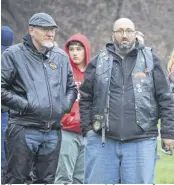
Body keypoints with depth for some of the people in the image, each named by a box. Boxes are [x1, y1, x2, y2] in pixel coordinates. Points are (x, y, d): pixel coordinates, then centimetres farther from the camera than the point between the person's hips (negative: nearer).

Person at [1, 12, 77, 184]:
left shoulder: (62, 57, 13)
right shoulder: (14, 54, -3)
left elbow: (71, 88, 24)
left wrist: (65, 105, 6)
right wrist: (25, 105, -13)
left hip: (53, 132, 5)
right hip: (23, 130, -5)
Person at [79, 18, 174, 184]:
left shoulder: (150, 60, 7)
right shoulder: (98, 62, 10)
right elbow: (85, 98, 13)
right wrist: (87, 128, 5)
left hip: (140, 143, -1)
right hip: (102, 141, 1)